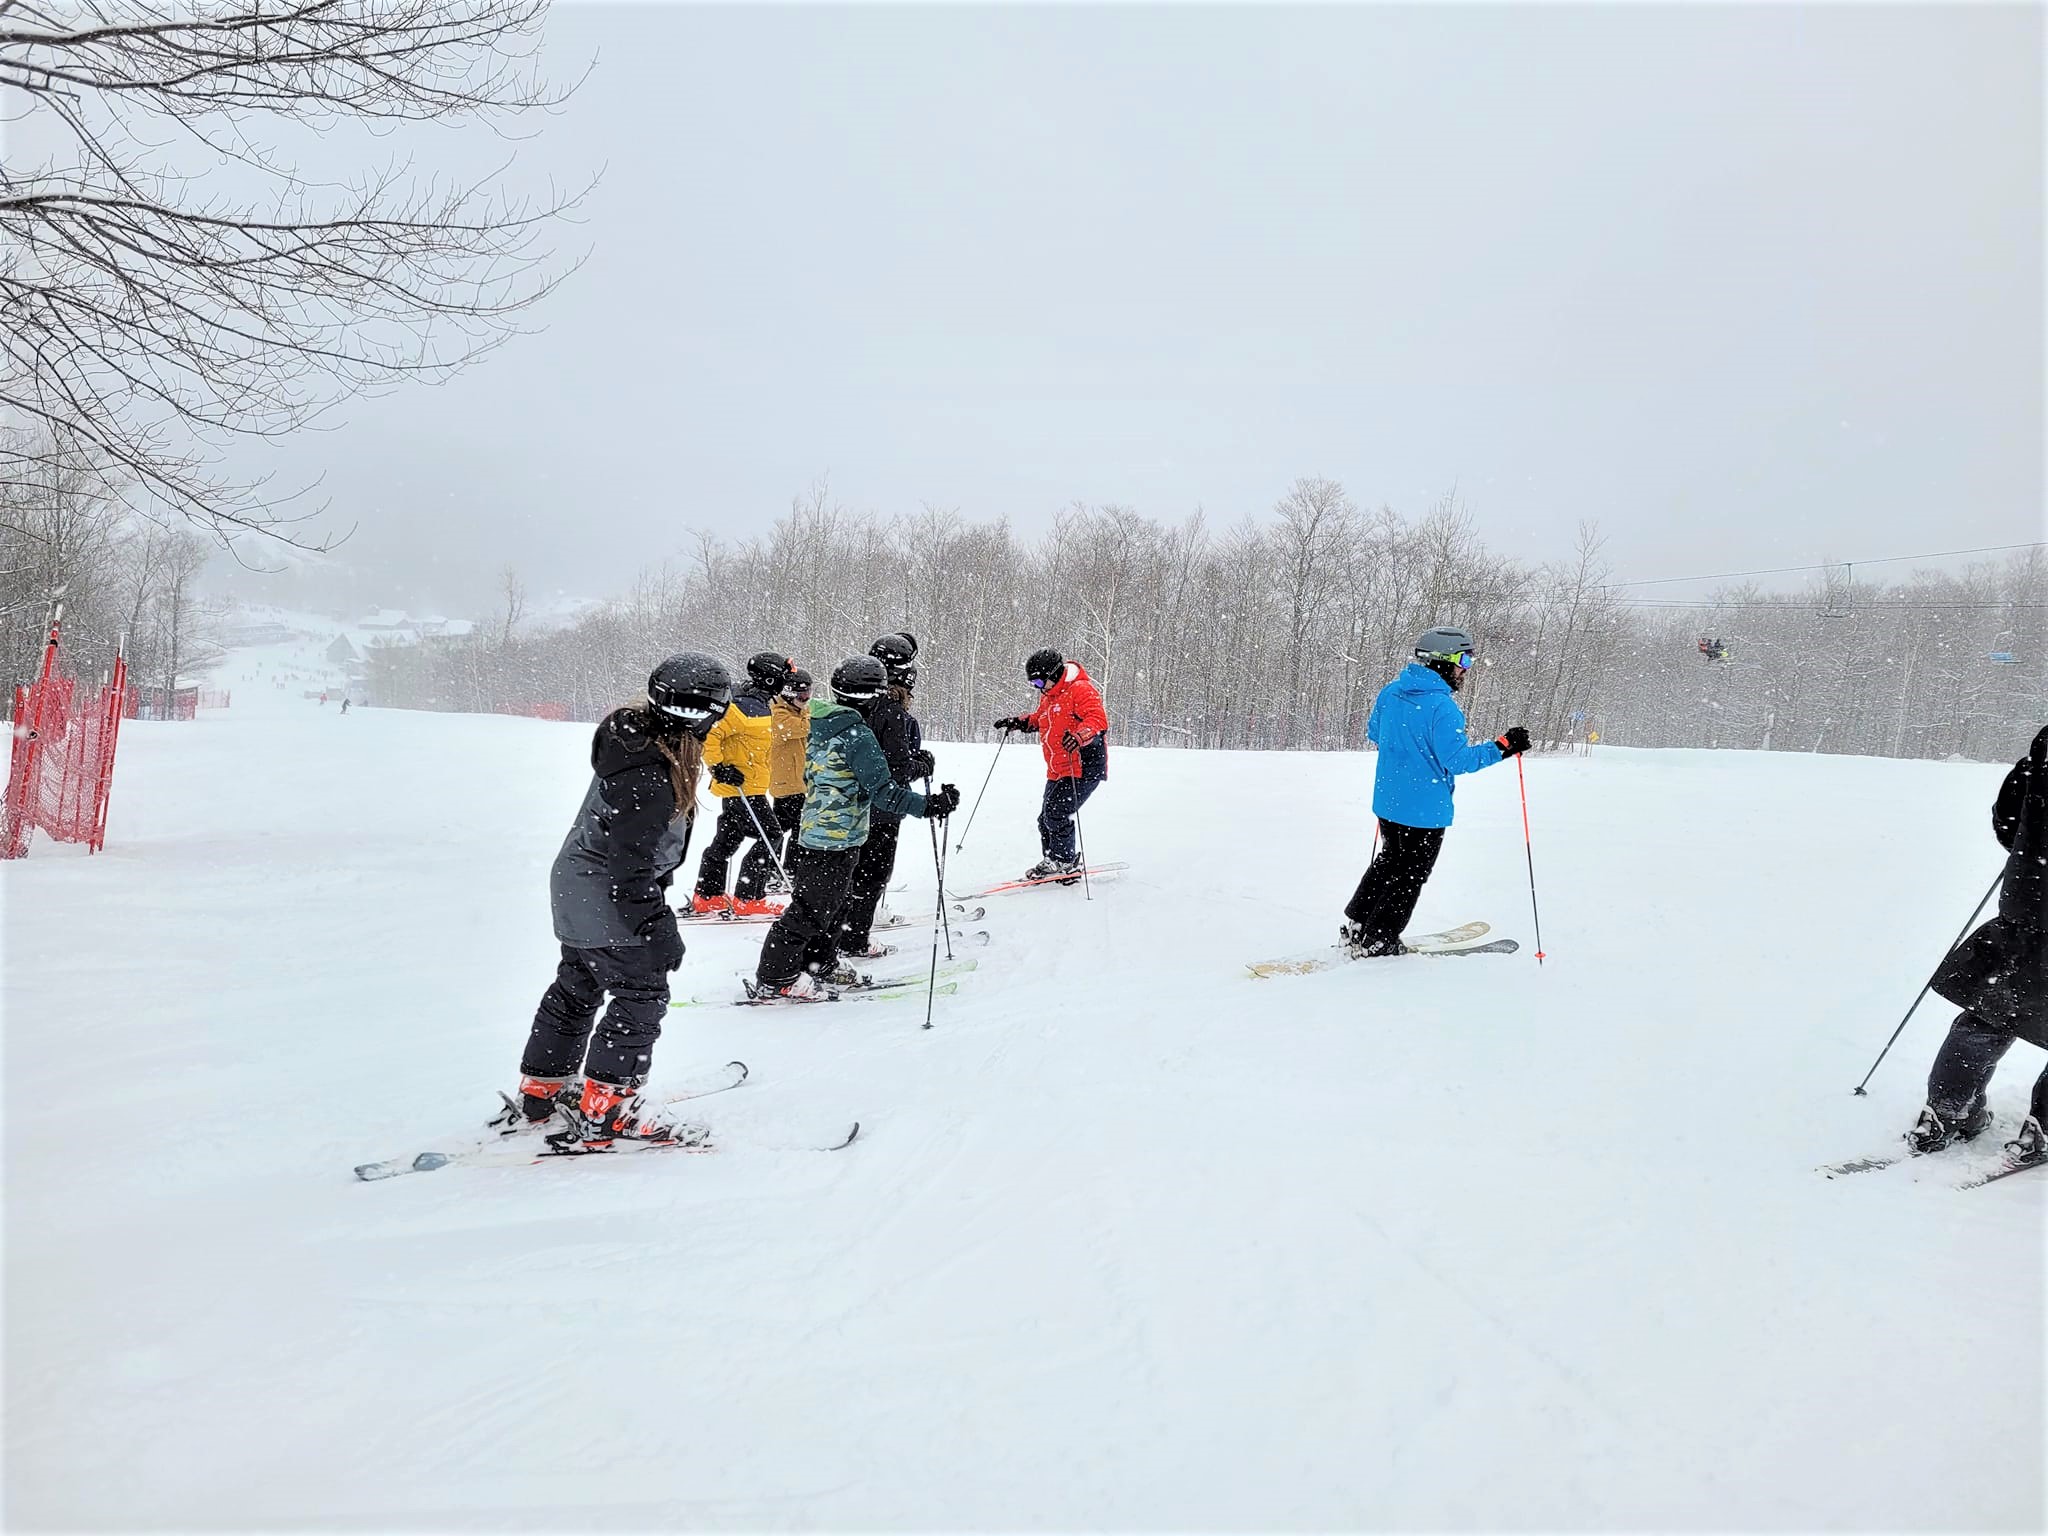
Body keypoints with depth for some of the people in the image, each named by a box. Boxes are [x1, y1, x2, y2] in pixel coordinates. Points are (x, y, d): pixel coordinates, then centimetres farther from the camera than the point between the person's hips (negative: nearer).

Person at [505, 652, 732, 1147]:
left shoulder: (635, 732, -2)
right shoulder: (650, 778, -32)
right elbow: (632, 865, -28)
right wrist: (659, 930, -21)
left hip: (576, 886, 10)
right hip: (611, 901, -10)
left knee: (575, 990, 21)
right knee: (641, 996, 2)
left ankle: (539, 1094, 36)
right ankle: (603, 1112, 10)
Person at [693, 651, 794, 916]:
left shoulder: (759, 705, 13)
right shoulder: (748, 707, -20)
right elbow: (710, 732, -25)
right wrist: (718, 767, -22)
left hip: (736, 787, 10)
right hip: (743, 787, -10)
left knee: (727, 839, 15)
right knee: (770, 837, -7)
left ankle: (707, 897, 24)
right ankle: (748, 900, -2)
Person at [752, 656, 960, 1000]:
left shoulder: (819, 726, 8)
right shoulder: (857, 734, -19)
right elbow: (883, 791, -22)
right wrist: (929, 805, -21)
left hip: (811, 832, 9)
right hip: (838, 839, -9)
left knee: (829, 906, 20)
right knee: (810, 910, 0)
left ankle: (817, 966, 31)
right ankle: (774, 979, 6)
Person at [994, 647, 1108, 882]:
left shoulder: (1080, 690, -14)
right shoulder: (1049, 696, 16)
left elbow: (1098, 719, -27)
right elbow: (1039, 720, 34)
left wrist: (1079, 736, -44)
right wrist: (1019, 722, 17)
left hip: (1084, 768, -9)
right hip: (1057, 772, 9)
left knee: (1056, 814, -14)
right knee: (1046, 818, 10)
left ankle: (1065, 862, 1)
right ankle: (1052, 862, 24)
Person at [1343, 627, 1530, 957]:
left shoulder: (1391, 692, 0)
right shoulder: (1441, 707, -24)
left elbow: (1373, 733, 14)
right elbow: (1457, 760, -24)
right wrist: (1502, 748, -18)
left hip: (1388, 800, 7)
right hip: (1424, 809, -7)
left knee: (1389, 861, 25)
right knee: (1410, 875, 10)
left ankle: (1355, 926, 27)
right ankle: (1379, 939, 17)